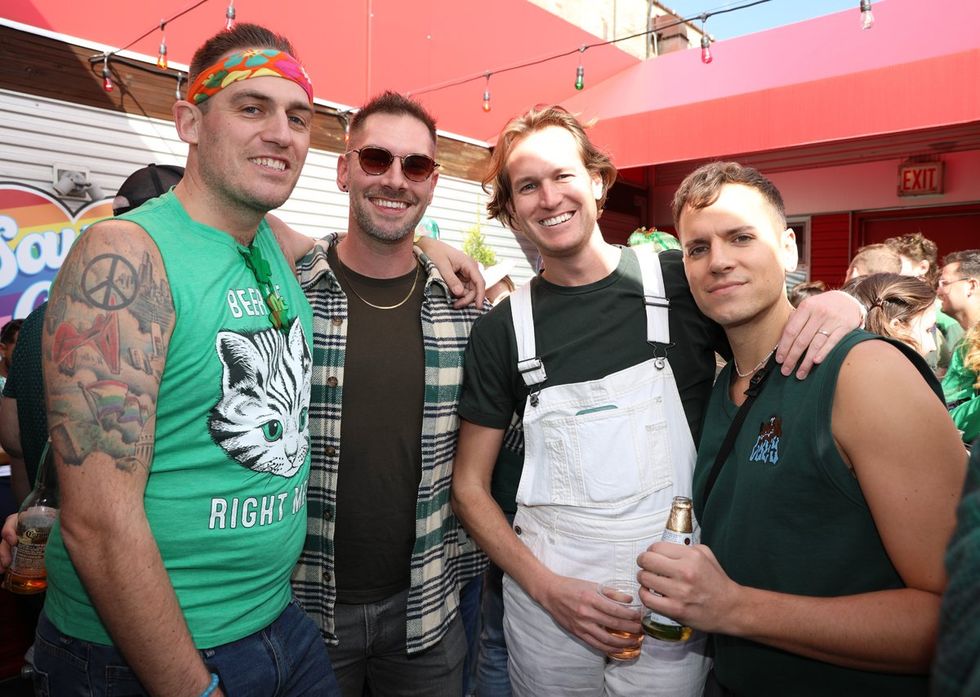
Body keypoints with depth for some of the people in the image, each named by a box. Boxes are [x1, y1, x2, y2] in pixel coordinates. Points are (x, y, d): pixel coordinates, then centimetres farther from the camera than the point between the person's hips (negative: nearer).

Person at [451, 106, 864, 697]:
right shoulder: (503, 331, -4)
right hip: (545, 601, 1)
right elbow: (471, 485, 1)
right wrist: (545, 586, -9)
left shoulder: (682, 284, -6)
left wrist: (837, 305, -16)